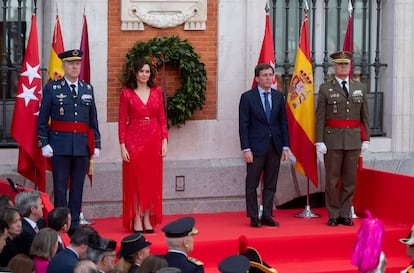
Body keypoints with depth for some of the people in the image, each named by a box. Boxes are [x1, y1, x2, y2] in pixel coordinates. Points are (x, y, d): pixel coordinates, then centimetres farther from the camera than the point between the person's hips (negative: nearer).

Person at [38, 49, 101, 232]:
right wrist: (44, 143, -5)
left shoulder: (88, 89, 12)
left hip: (83, 146, 3)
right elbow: (43, 119, 3)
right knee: (60, 187, -1)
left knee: (78, 187, 6)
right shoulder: (52, 88, 3)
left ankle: (75, 225, 12)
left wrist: (96, 144, 9)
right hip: (60, 145, -3)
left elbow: (93, 119, 15)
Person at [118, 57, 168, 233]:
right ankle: (136, 221, 5)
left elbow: (162, 118, 8)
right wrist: (122, 146, -9)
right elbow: (122, 121, -2)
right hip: (134, 140, -3)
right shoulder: (127, 94, -1)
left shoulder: (156, 92, 7)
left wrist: (164, 142, 0)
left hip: (153, 141, 3)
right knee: (134, 180, 0)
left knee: (152, 180, 4)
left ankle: (148, 219, 13)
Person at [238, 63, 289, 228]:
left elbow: (283, 123, 10)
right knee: (252, 184, 1)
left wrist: (285, 146, 4)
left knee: (271, 184, 6)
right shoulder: (247, 97, -3)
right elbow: (243, 125, -5)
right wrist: (246, 149, -12)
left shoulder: (278, 97, 9)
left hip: (275, 146, 4)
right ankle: (254, 217, 8)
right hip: (256, 147, -4)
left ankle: (267, 216, 12)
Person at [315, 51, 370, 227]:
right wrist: (319, 141, -7)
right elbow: (320, 118, -1)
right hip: (332, 140, -3)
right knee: (332, 180, 1)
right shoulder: (325, 89, 2)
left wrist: (366, 139, 5)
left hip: (353, 140, 3)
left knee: (350, 180, 4)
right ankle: (333, 216, 9)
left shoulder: (360, 88, 11)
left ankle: (345, 215, 12)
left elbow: (365, 116, 12)